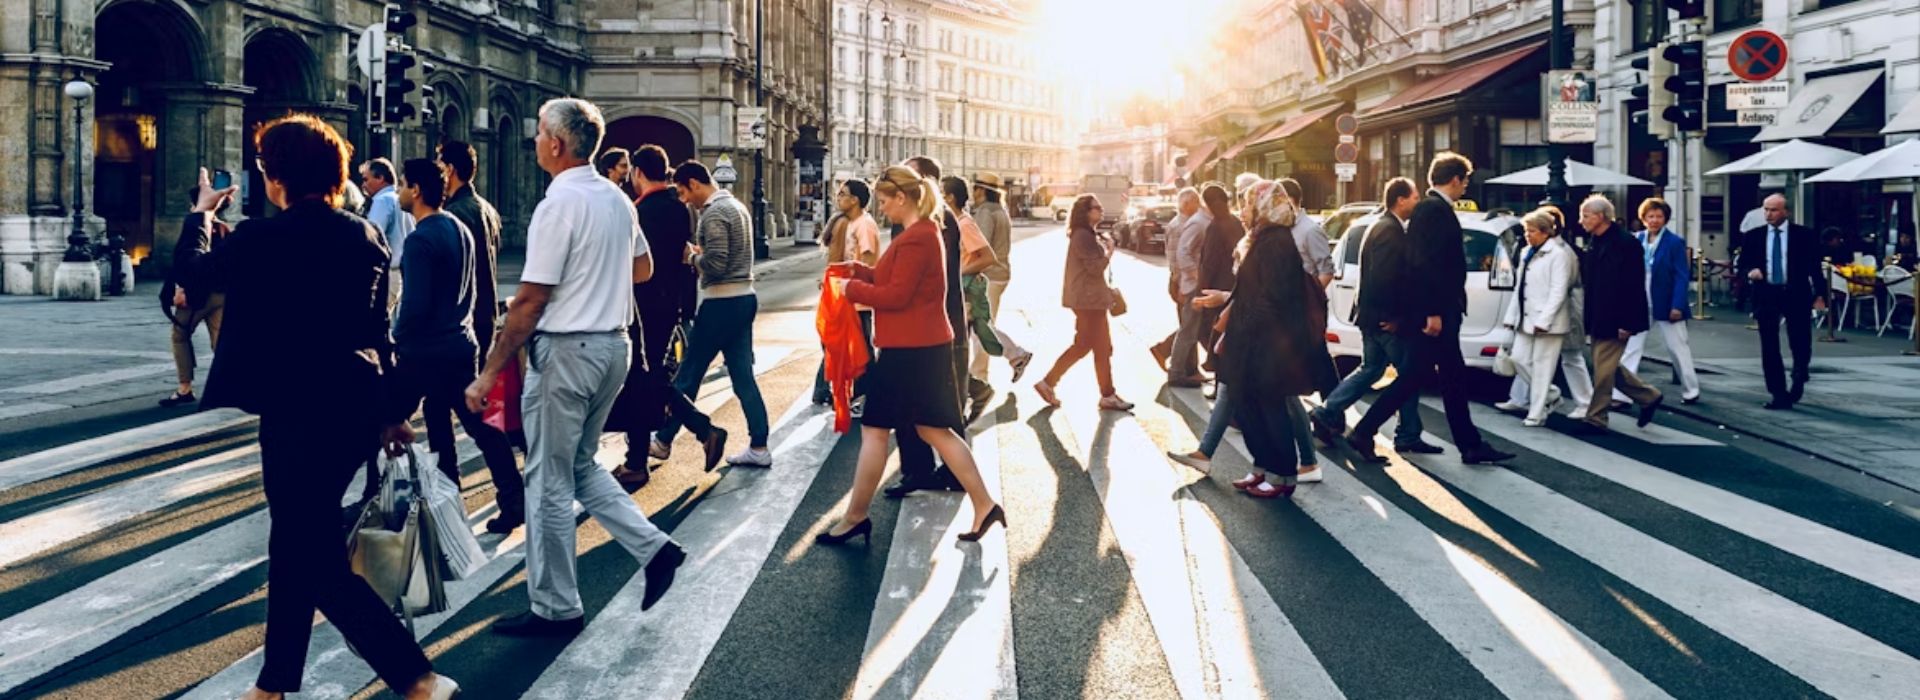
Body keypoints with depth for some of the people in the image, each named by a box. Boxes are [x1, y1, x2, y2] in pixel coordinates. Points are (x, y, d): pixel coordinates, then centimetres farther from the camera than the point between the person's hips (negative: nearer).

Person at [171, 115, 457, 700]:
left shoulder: (262, 238, -12)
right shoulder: (367, 236, 6)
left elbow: (191, 272, 6)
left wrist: (200, 213, 24)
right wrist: (392, 408, 20)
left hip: (301, 410, -8)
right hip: (357, 404, 8)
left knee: (321, 562, -2)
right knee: (296, 543, 19)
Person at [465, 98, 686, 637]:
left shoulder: (560, 204, -16)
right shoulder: (617, 199, 8)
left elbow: (530, 301, -18)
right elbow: (643, 268, 23)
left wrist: (489, 374, -14)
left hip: (566, 350, -8)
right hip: (614, 344, 8)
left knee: (550, 481, 3)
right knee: (580, 465, 22)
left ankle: (555, 609, 13)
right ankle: (653, 547, 12)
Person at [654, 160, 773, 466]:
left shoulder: (714, 214, -15)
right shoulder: (737, 206, 15)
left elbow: (715, 264, -22)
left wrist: (692, 256, -4)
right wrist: (700, 253, 9)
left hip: (722, 303, -9)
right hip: (745, 298, 9)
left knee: (688, 374, 3)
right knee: (743, 375, 9)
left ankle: (663, 440, 14)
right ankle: (759, 447, 8)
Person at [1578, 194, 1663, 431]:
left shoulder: (1625, 244, -15)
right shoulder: (1594, 245, 12)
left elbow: (1634, 287, -18)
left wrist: (1627, 323, -21)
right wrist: (1588, 321, 15)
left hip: (1614, 322, -9)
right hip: (1597, 320, 9)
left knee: (1604, 369, -4)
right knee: (1610, 368, 15)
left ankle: (1596, 418, 3)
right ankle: (1648, 397, 28)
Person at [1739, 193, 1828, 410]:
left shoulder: (1804, 235, 1)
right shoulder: (1753, 236, 6)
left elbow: (1814, 266, 2)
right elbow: (1743, 262, 11)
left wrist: (1820, 294, -4)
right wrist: (1750, 271, -12)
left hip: (1796, 294, -1)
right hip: (1766, 295, 2)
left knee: (1801, 345, 4)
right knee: (1769, 348, 1)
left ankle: (1797, 383, 32)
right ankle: (1779, 394, 8)